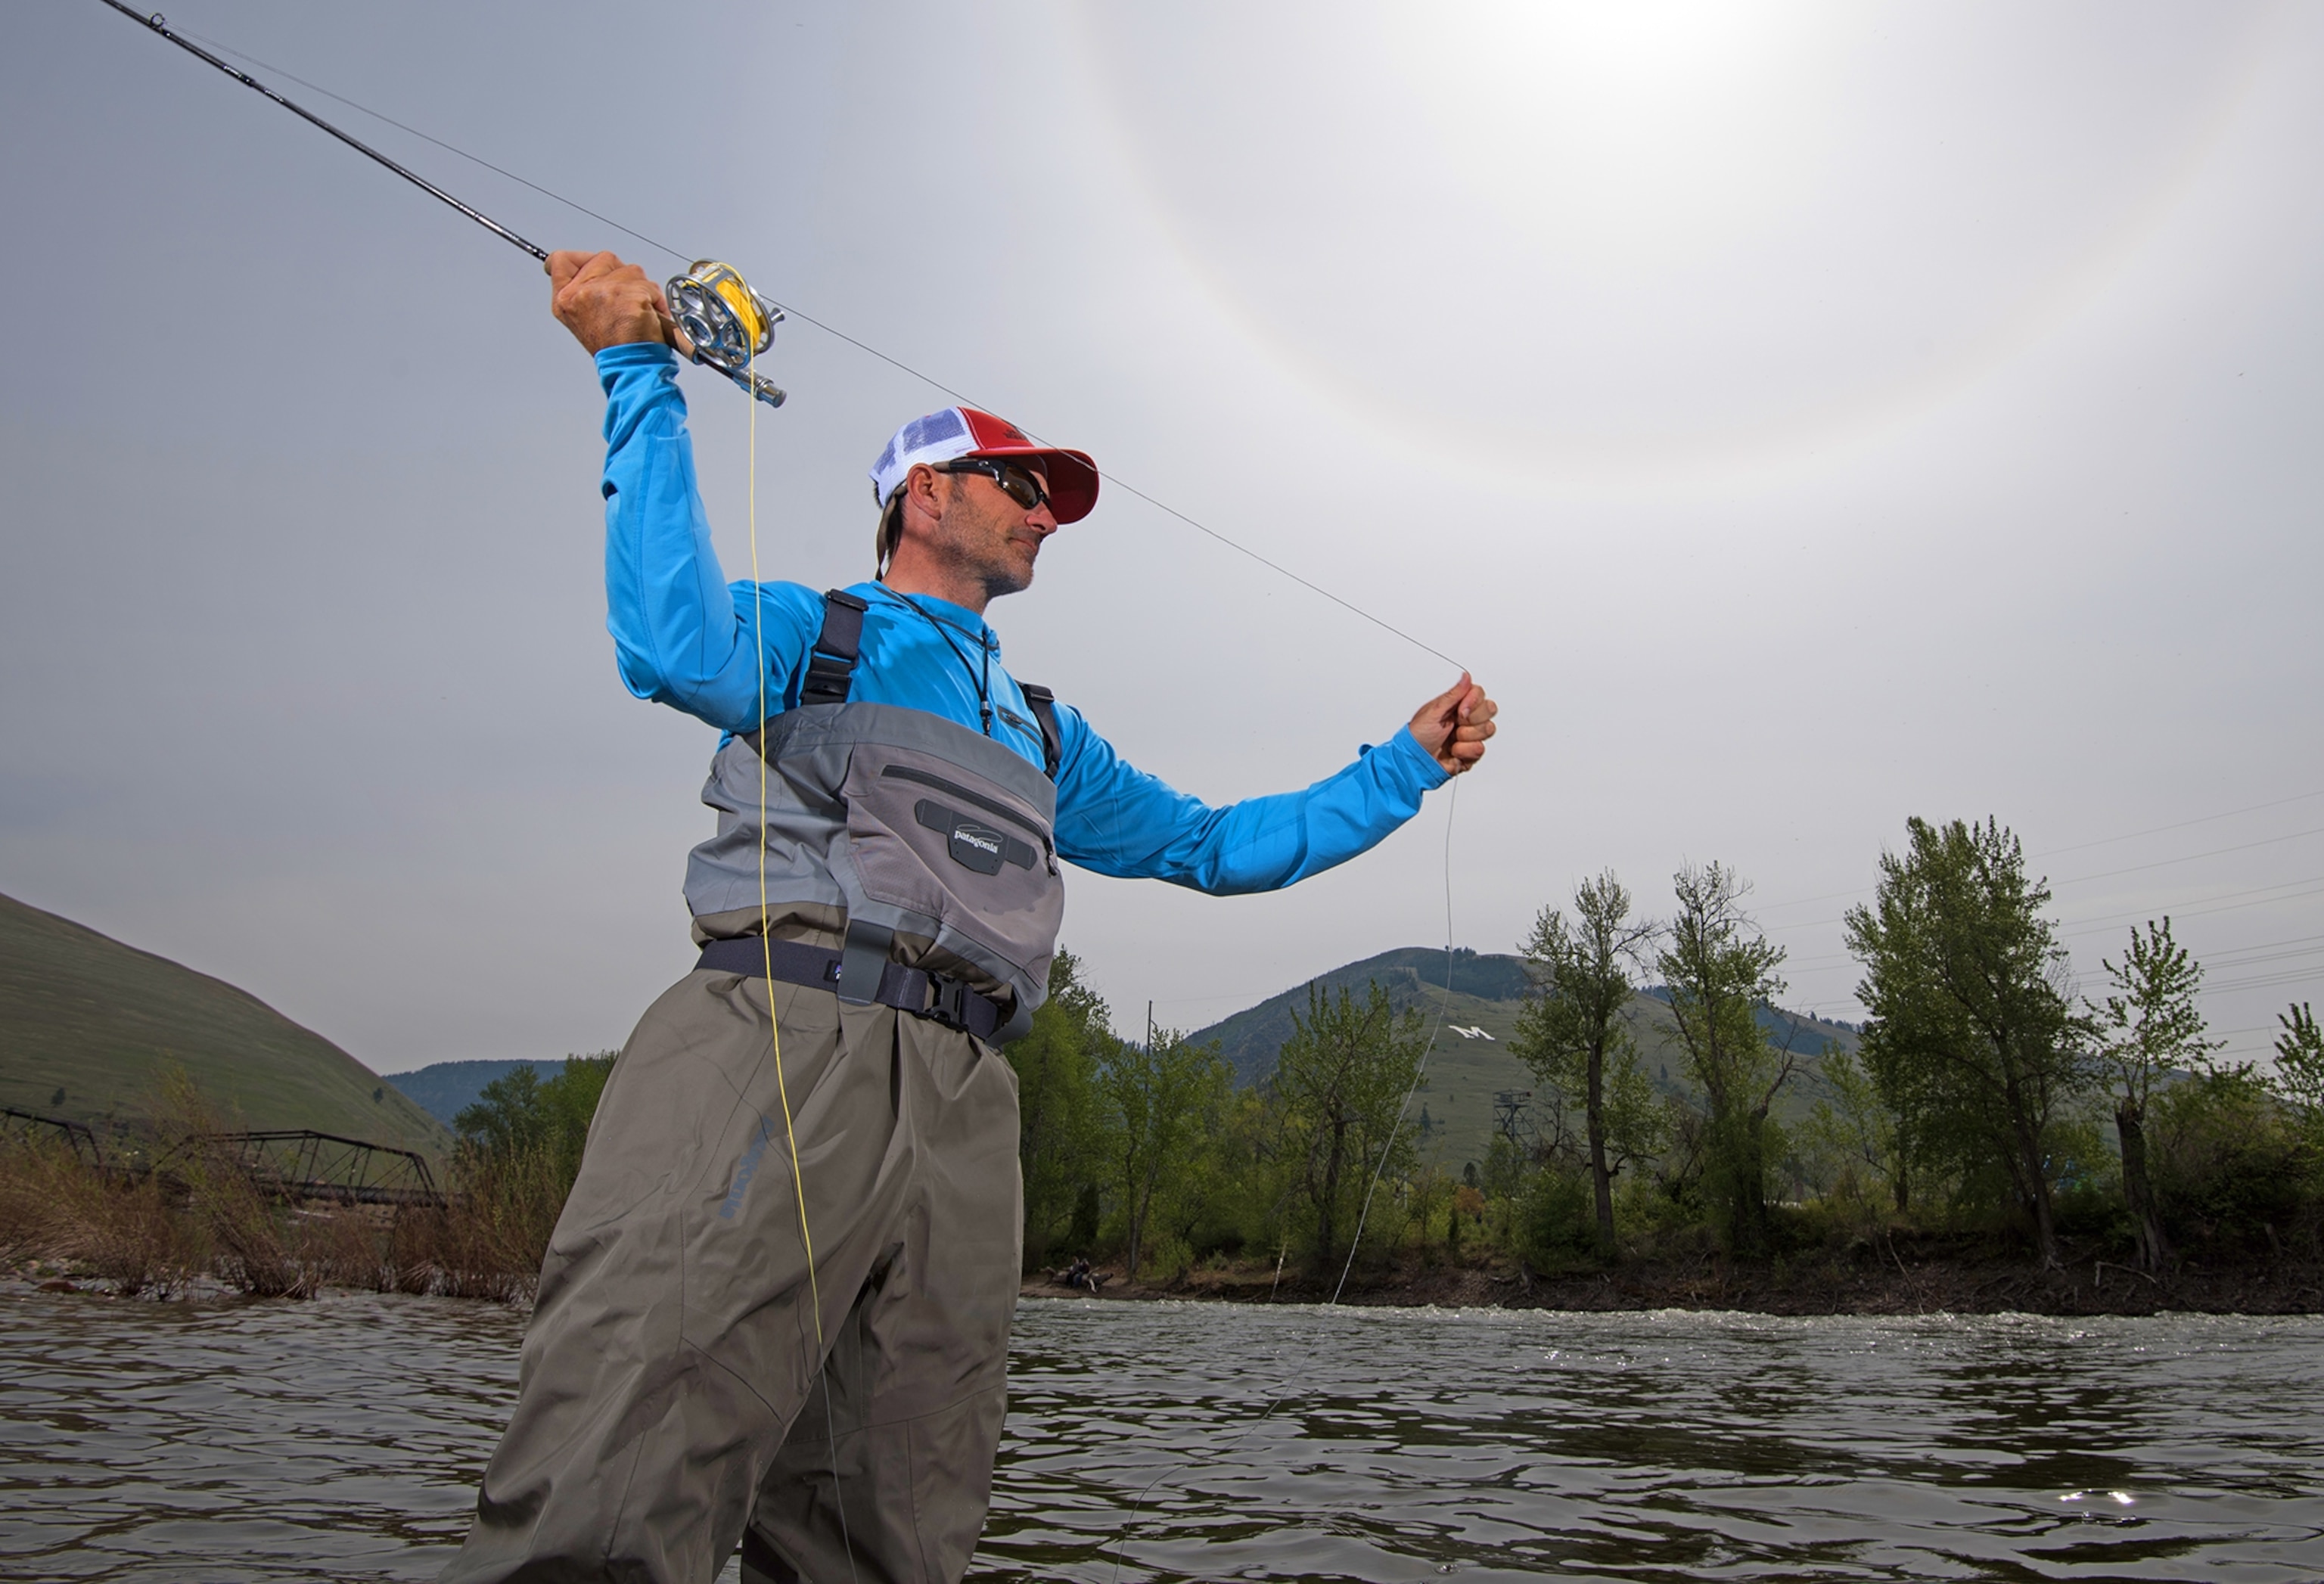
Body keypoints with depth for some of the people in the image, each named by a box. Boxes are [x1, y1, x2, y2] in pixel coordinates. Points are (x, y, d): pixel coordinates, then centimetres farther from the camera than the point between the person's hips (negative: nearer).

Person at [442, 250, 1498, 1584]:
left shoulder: (1047, 735, 33)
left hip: (960, 1101, 6)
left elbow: (1216, 847, 34)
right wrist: (642, 380, -7)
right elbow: (684, 651, -8)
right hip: (779, 1036, -5)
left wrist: (1408, 769, 32)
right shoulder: (811, 630, 16)